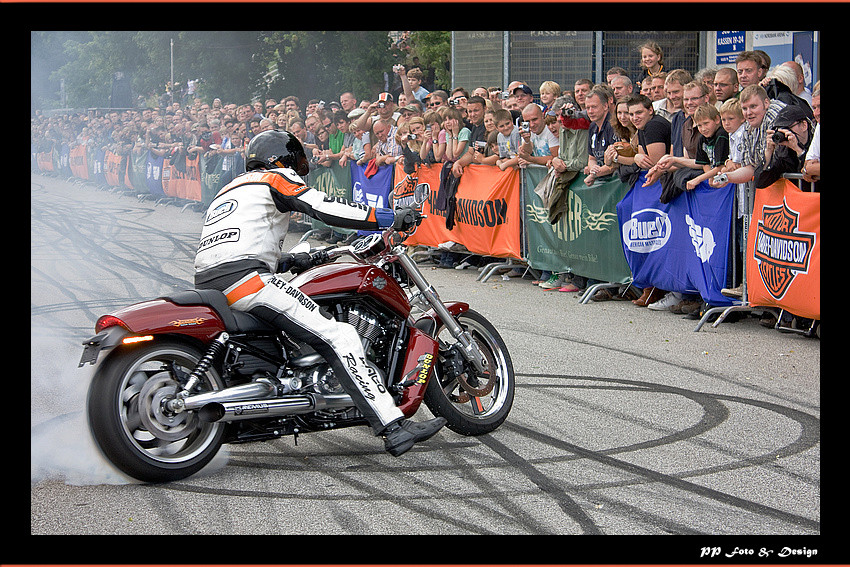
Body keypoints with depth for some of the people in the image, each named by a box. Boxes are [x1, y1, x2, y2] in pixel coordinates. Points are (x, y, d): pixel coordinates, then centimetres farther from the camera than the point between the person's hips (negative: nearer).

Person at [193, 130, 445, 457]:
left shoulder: (230, 188, 34)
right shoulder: (277, 177, 9)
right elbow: (327, 209, -4)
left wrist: (294, 260, 36)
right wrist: (393, 219, 3)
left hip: (206, 283, 9)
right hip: (244, 280, -9)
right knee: (338, 337, -13)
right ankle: (394, 429, -21)